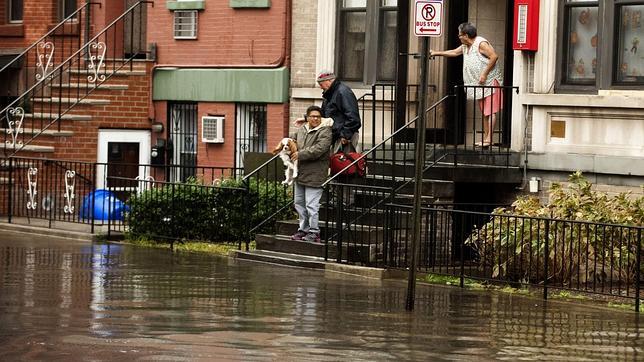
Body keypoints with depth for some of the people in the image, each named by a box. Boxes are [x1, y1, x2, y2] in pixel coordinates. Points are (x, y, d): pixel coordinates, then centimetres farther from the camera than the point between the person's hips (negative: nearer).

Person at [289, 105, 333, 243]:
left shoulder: (325, 132, -9)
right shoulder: (301, 130, 13)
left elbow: (318, 149, -22)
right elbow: (291, 139, 31)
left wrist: (300, 154, -17)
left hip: (314, 176, -8)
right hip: (300, 174, 8)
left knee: (311, 205, -8)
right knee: (299, 203, 15)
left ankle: (314, 232, 0)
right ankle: (303, 229, 26)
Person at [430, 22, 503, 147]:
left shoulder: (481, 43, -15)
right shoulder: (465, 46, 15)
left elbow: (494, 56, -22)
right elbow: (454, 53, 30)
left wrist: (485, 74, -22)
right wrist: (437, 53, 30)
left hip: (490, 81, -10)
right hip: (480, 85, 10)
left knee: (490, 111, -11)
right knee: (484, 112, 10)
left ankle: (489, 139, -16)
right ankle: (485, 138, 12)